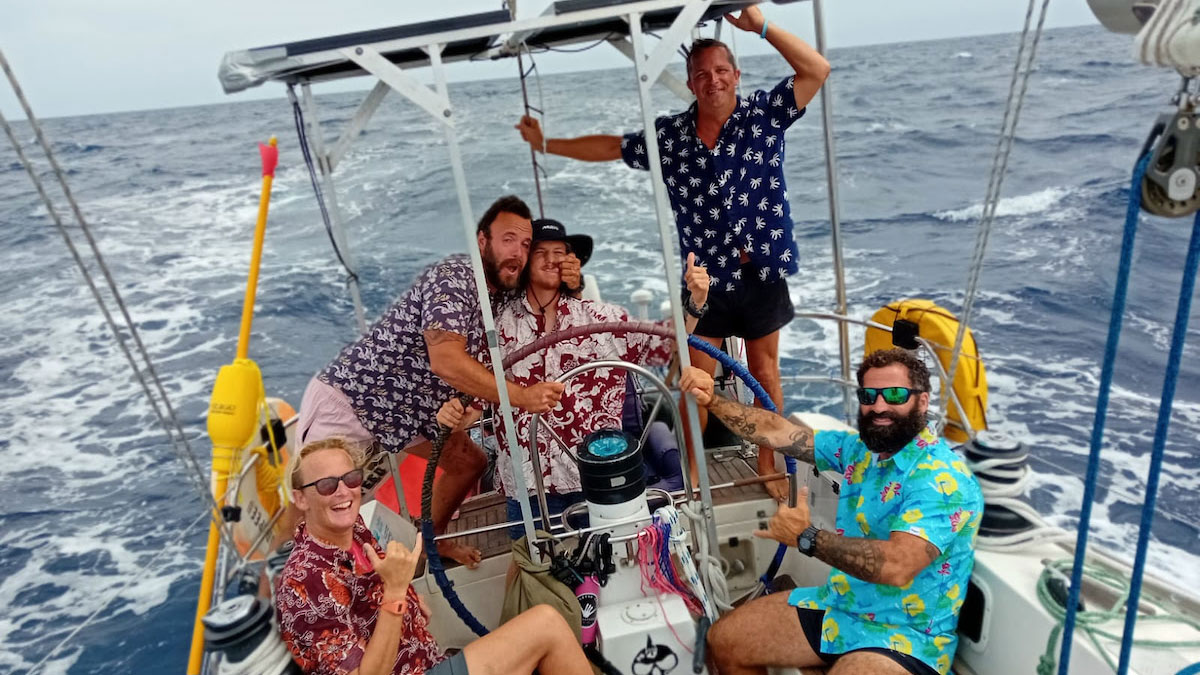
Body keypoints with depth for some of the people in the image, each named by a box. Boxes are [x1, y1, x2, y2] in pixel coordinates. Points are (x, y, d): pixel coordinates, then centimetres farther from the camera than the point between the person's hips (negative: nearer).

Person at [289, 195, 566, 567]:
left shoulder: (502, 294, 2)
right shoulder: (454, 276, -25)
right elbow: (446, 361, -36)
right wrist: (521, 396, -38)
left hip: (412, 407, 9)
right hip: (349, 399, -9)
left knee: (469, 462, 10)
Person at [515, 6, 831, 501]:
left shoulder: (764, 113, -5)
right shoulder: (668, 134, -1)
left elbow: (817, 70, -12)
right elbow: (610, 147, 9)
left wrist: (760, 25, -19)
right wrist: (547, 144, 8)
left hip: (763, 273, 0)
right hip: (704, 278, 1)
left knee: (764, 371, 15)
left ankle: (767, 462, 34)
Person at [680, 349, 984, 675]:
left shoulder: (942, 478, -22)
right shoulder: (860, 449, 1)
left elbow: (897, 566, -34)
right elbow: (778, 432, 3)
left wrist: (806, 537, -25)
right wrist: (712, 400, -8)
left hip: (904, 634, -7)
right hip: (838, 605, 8)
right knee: (725, 639, 8)